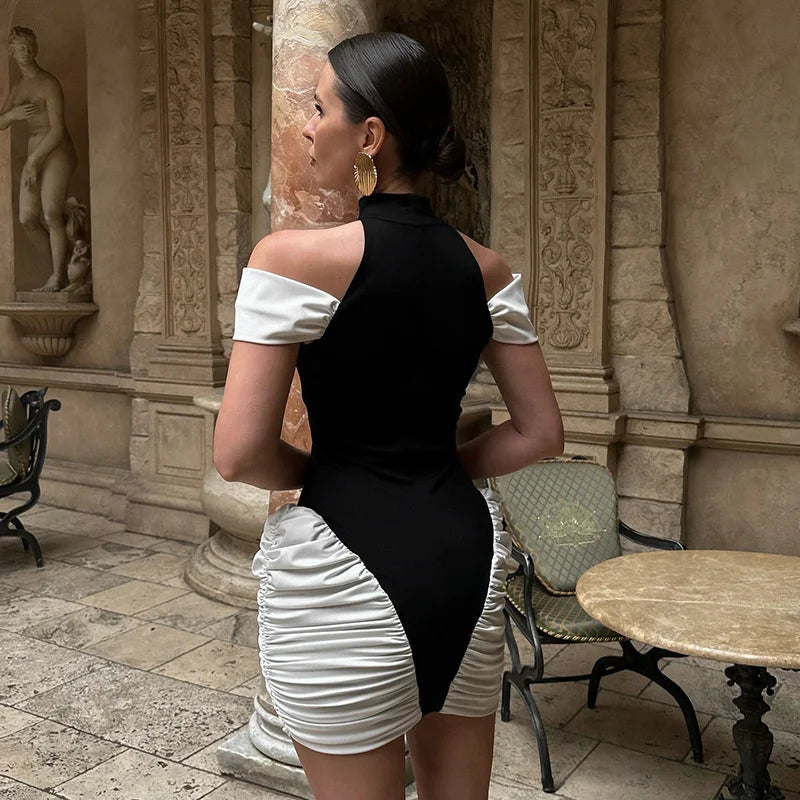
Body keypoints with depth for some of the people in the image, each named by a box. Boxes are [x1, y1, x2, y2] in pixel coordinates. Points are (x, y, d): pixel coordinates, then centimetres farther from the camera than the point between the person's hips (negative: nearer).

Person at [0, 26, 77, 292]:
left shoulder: (49, 83, -8)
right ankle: (59, 267, 14)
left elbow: (57, 129, -14)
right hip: (35, 156, 7)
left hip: (57, 153, -7)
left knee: (51, 214, -20)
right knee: (27, 219, -2)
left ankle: (58, 277, -11)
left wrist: (33, 162, -13)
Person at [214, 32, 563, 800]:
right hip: (465, 553, 6)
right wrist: (435, 472, 11)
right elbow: (541, 433, 6)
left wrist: (319, 469, 4)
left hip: (346, 563, -5)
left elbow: (239, 454, -15)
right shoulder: (484, 268, 2)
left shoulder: (295, 255, -14)